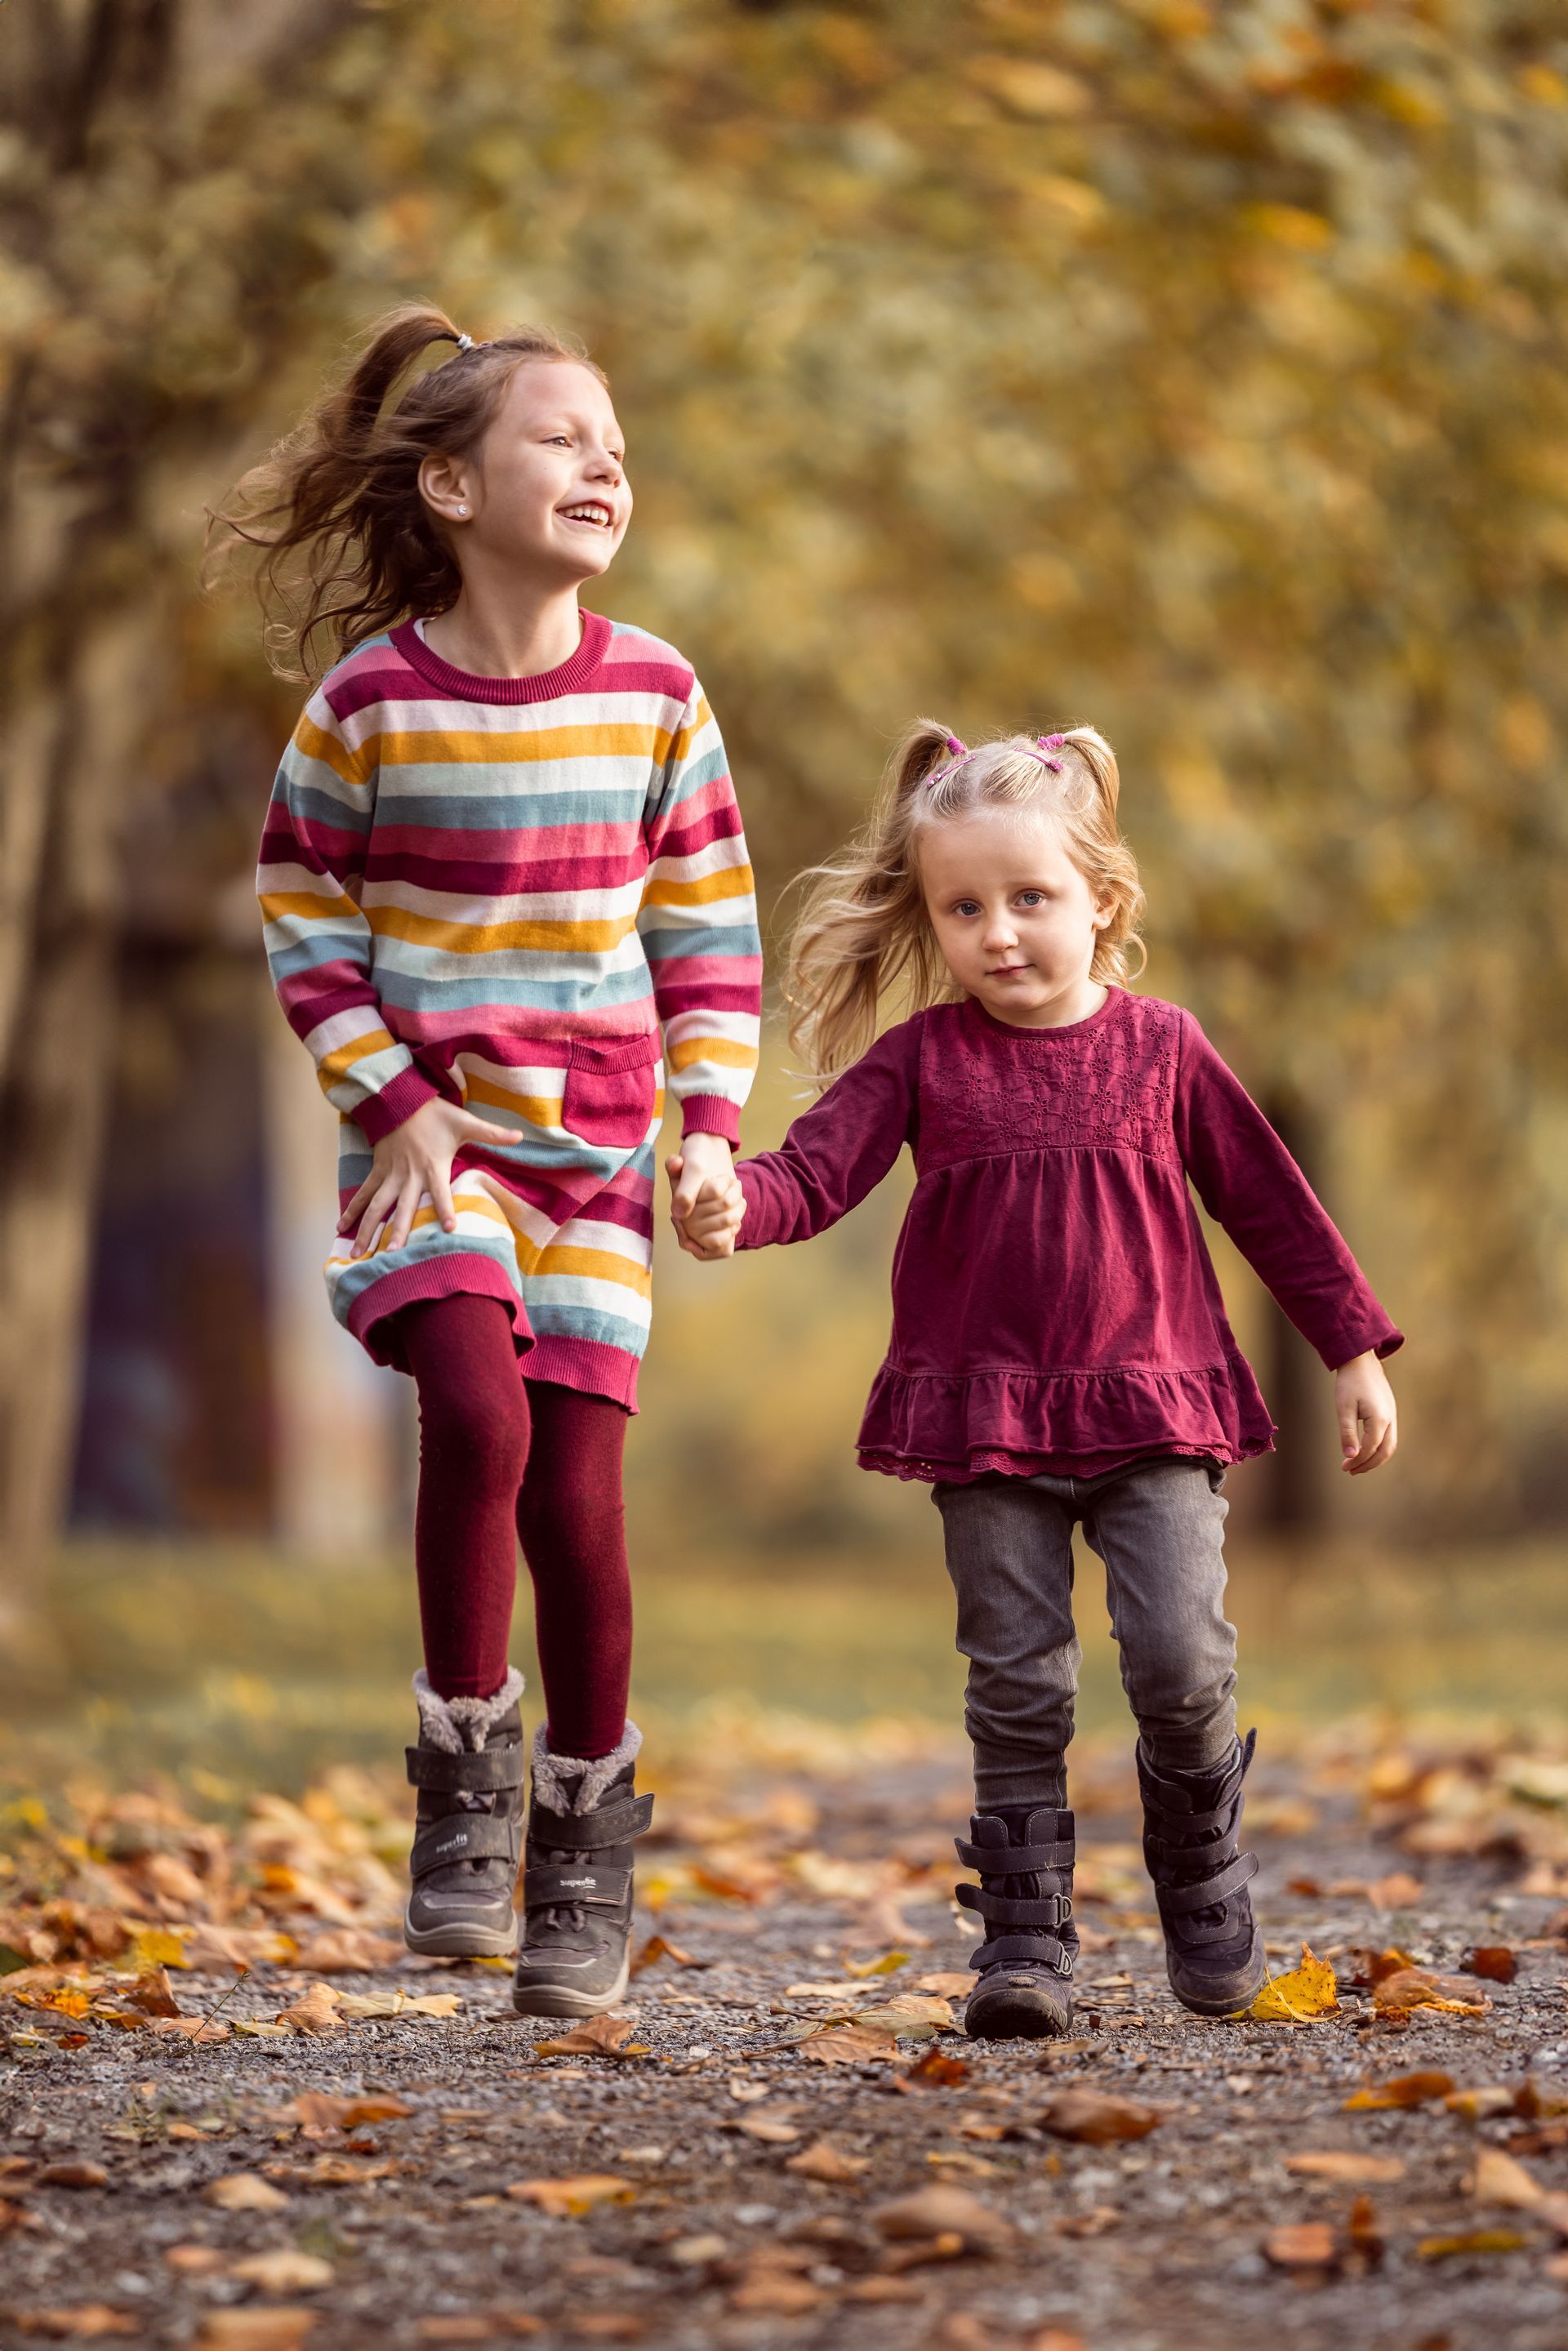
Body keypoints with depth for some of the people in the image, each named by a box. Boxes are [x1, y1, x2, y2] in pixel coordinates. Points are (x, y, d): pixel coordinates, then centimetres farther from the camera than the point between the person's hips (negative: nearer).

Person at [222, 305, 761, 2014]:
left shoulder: (654, 695, 0)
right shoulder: (372, 698, -7)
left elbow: (711, 931, 7)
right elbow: (303, 916, 1)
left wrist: (709, 1125, -2)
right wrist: (391, 1104, -8)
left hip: (596, 1149, 2)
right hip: (430, 1138, -2)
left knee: (574, 1495, -1)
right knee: (478, 1415, -24)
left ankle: (586, 1843, 16)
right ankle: (467, 1774, -4)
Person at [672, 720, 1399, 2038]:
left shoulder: (1162, 1049, 3)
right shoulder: (922, 1060, 1)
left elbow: (1268, 1199, 10)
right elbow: (821, 1165, -12)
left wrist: (1353, 1353, 12)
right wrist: (737, 1203, -35)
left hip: (1153, 1405, 0)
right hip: (987, 1422, 0)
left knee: (1183, 1660, -9)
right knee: (1017, 1686, 1)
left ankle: (1204, 1883, 17)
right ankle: (1025, 1940, 8)